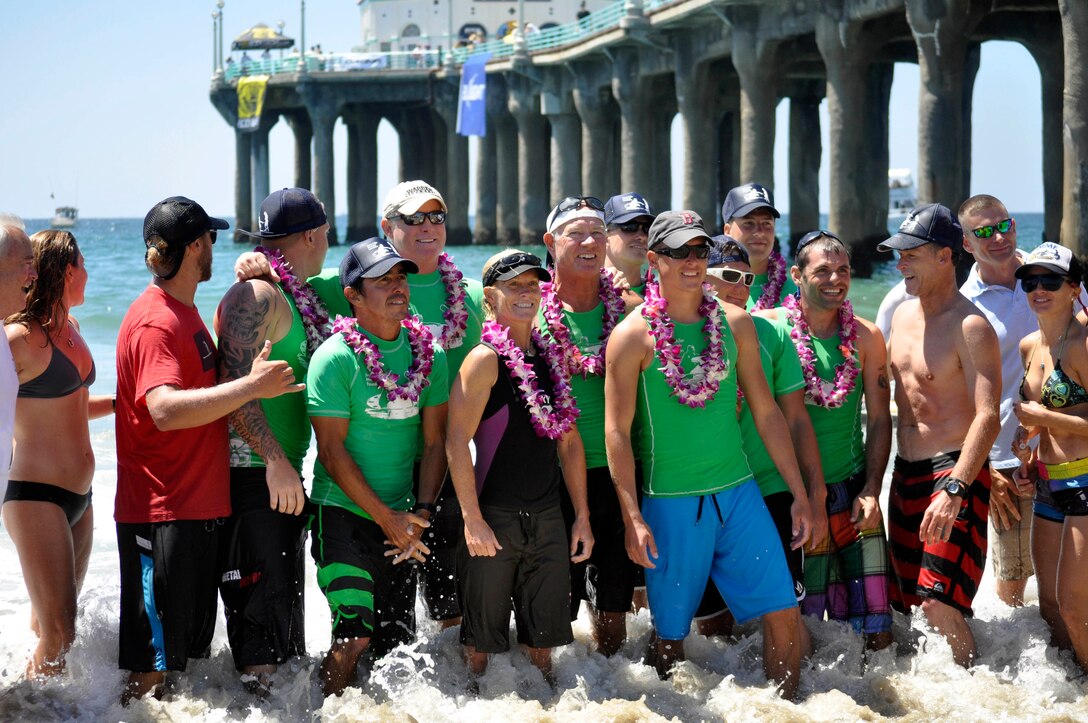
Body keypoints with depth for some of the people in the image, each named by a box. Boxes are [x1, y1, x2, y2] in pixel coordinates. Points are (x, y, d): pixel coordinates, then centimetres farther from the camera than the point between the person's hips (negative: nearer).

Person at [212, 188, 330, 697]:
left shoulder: (297, 297, 17)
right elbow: (235, 384, -23)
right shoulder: (257, 296, -14)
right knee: (263, 603, -10)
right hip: (254, 476, -10)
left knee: (284, 598, 14)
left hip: (281, 473, 10)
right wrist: (276, 460, -27)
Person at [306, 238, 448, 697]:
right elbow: (332, 451, -12)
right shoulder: (335, 358, -10)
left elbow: (435, 442, 7)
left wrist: (420, 516, -5)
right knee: (355, 636, -14)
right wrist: (387, 518, -12)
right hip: (344, 511, -5)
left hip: (401, 519, 5)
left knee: (397, 641, 7)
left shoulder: (428, 354, 5)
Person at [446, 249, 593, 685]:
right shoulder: (485, 359, -9)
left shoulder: (551, 359, 10)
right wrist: (472, 520, -18)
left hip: (548, 518, 6)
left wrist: (582, 517, 12)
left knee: (544, 632, 12)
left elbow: (569, 442, 15)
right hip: (495, 518, -6)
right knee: (483, 633, 2)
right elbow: (456, 443, -14)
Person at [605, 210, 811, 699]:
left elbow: (765, 411, 11)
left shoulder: (734, 323, 6)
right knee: (671, 631, 5)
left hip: (738, 492, 4)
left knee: (784, 612, -1)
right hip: (670, 501, -3)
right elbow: (616, 430, -8)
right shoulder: (634, 336, -6)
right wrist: (632, 518, -14)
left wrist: (799, 493, 9)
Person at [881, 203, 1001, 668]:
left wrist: (954, 489, -32)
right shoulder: (903, 315, 11)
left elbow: (988, 418, -22)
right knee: (908, 603, 10)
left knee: (939, 604, -17)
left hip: (956, 472, -8)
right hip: (905, 474, 8)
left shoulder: (970, 327, -15)